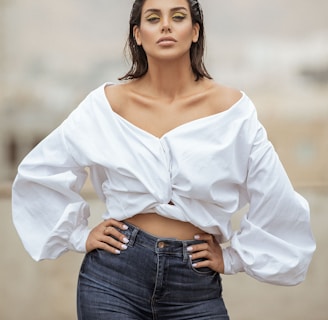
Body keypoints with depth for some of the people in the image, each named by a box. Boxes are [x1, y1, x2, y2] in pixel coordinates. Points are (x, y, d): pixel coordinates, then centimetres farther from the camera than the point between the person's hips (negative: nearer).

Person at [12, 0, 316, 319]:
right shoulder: (108, 103, -2)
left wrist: (232, 258, 4)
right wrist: (79, 236, 5)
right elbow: (37, 172, 7)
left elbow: (279, 205, 2)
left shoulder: (231, 107, -4)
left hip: (197, 289, 0)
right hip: (114, 278, 0)